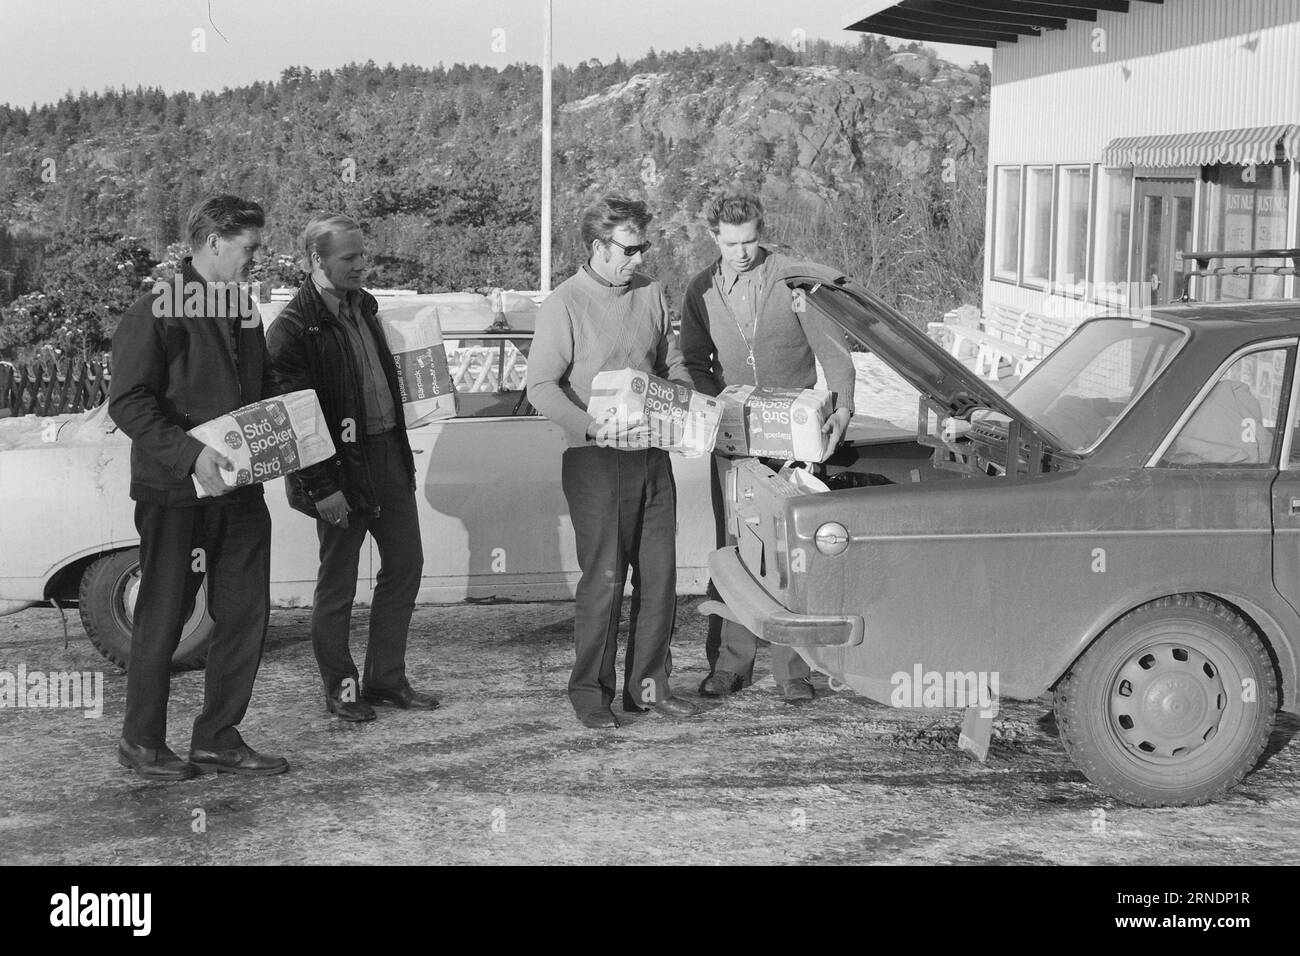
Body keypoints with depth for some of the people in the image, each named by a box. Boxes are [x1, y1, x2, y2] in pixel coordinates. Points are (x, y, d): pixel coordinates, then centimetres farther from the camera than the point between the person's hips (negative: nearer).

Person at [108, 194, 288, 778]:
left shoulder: (243, 311, 14)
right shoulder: (155, 313, -10)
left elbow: (263, 390, 25)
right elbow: (127, 403, -17)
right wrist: (191, 454, -27)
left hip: (240, 490, 7)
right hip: (174, 493, -7)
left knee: (246, 612, 8)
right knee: (163, 619, 3)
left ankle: (218, 740, 19)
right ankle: (141, 743, 17)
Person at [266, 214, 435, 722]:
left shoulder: (363, 306, 10)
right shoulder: (292, 328, -15)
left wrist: (401, 448, 17)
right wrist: (320, 488, -19)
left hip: (388, 452, 8)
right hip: (340, 467, -8)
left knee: (405, 565, 12)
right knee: (337, 581, 4)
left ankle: (386, 678, 24)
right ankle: (340, 688, 19)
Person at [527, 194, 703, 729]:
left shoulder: (651, 294, 11)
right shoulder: (566, 304, -7)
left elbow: (673, 367, 23)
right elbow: (541, 388, -13)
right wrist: (590, 427, -25)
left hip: (653, 456, 6)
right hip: (596, 462, -6)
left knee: (659, 573, 7)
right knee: (603, 578, -5)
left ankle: (648, 684, 19)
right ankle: (590, 692, 7)